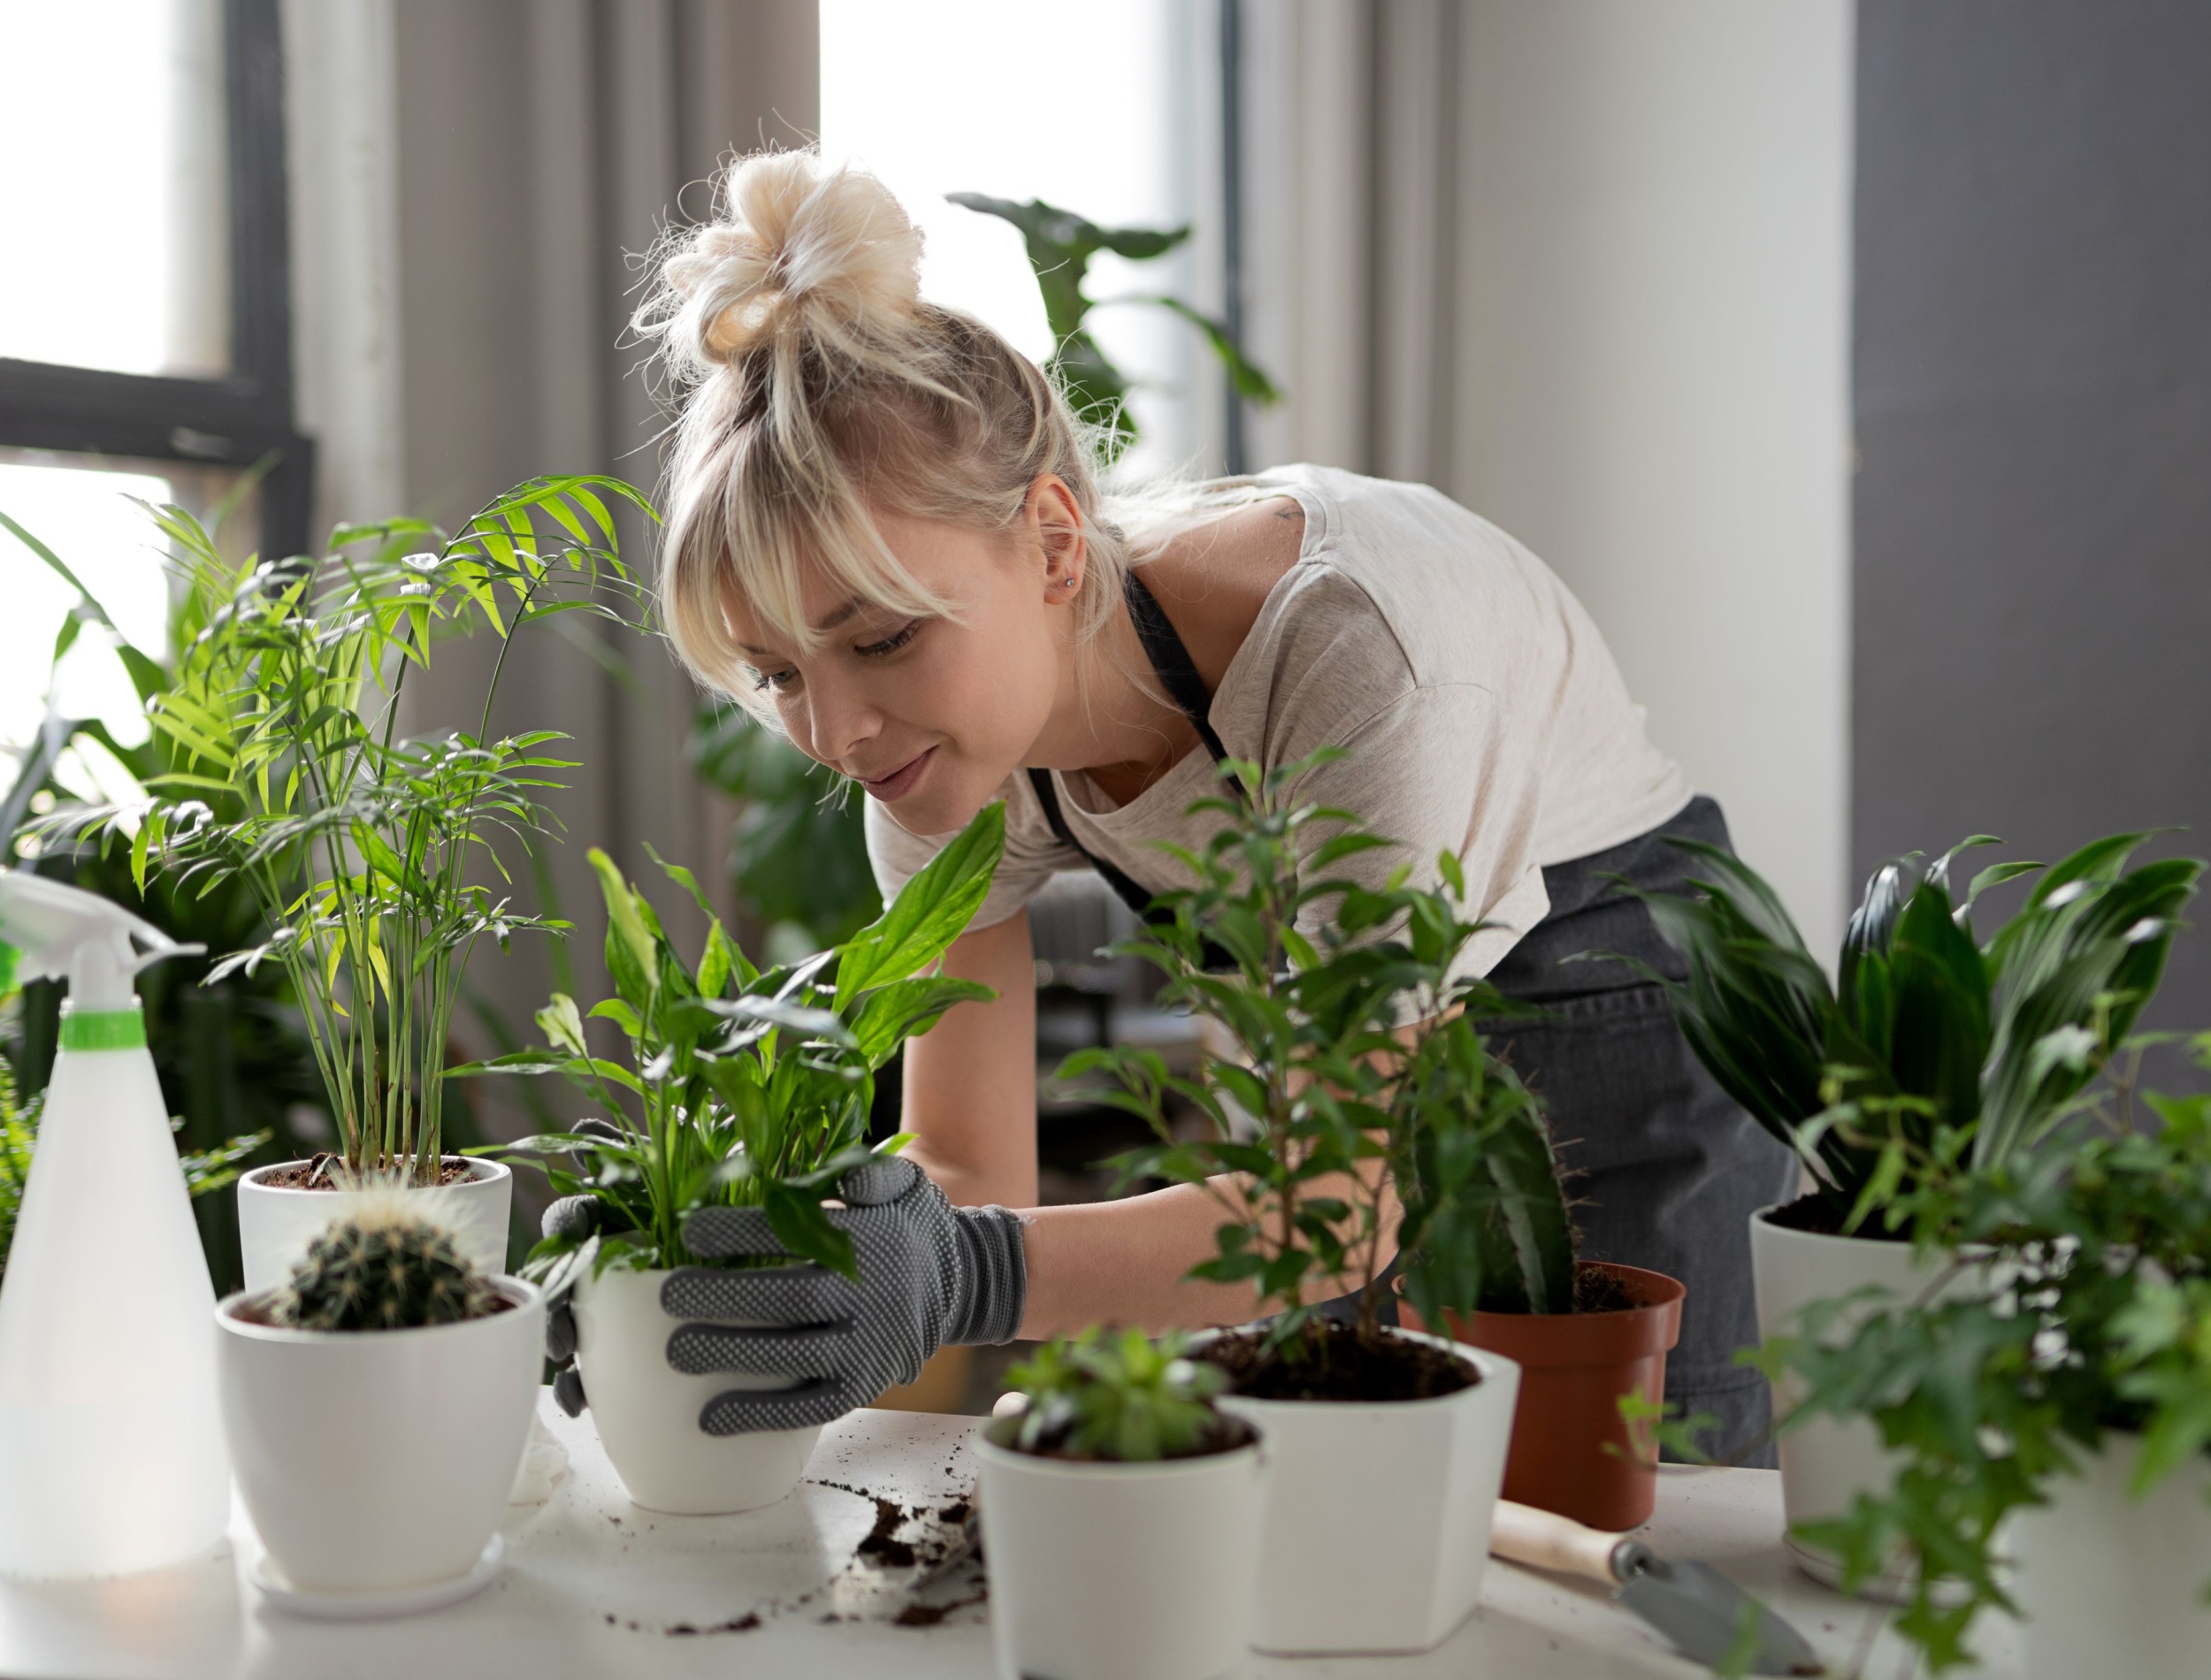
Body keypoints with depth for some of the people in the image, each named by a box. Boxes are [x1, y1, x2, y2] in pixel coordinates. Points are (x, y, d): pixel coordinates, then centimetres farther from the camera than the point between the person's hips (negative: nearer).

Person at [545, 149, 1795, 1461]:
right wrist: (762, 1248, -33)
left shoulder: (1349, 641, -36)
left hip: (1627, 1015, -4)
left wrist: (972, 1277, -50)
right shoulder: (948, 726, -17)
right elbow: (969, 1173, -13)